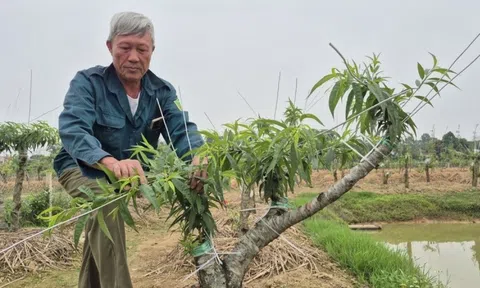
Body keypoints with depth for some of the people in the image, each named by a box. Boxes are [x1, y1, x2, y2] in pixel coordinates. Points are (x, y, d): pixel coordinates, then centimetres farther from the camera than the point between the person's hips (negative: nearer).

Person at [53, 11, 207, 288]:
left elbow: (181, 129, -22)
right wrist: (111, 162, -60)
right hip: (83, 169, -5)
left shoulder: (162, 91, -8)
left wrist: (198, 157, -48)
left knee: (100, 227, 17)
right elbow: (72, 130, -38)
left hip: (130, 175, 5)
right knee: (107, 208, -33)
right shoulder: (88, 82, -21)